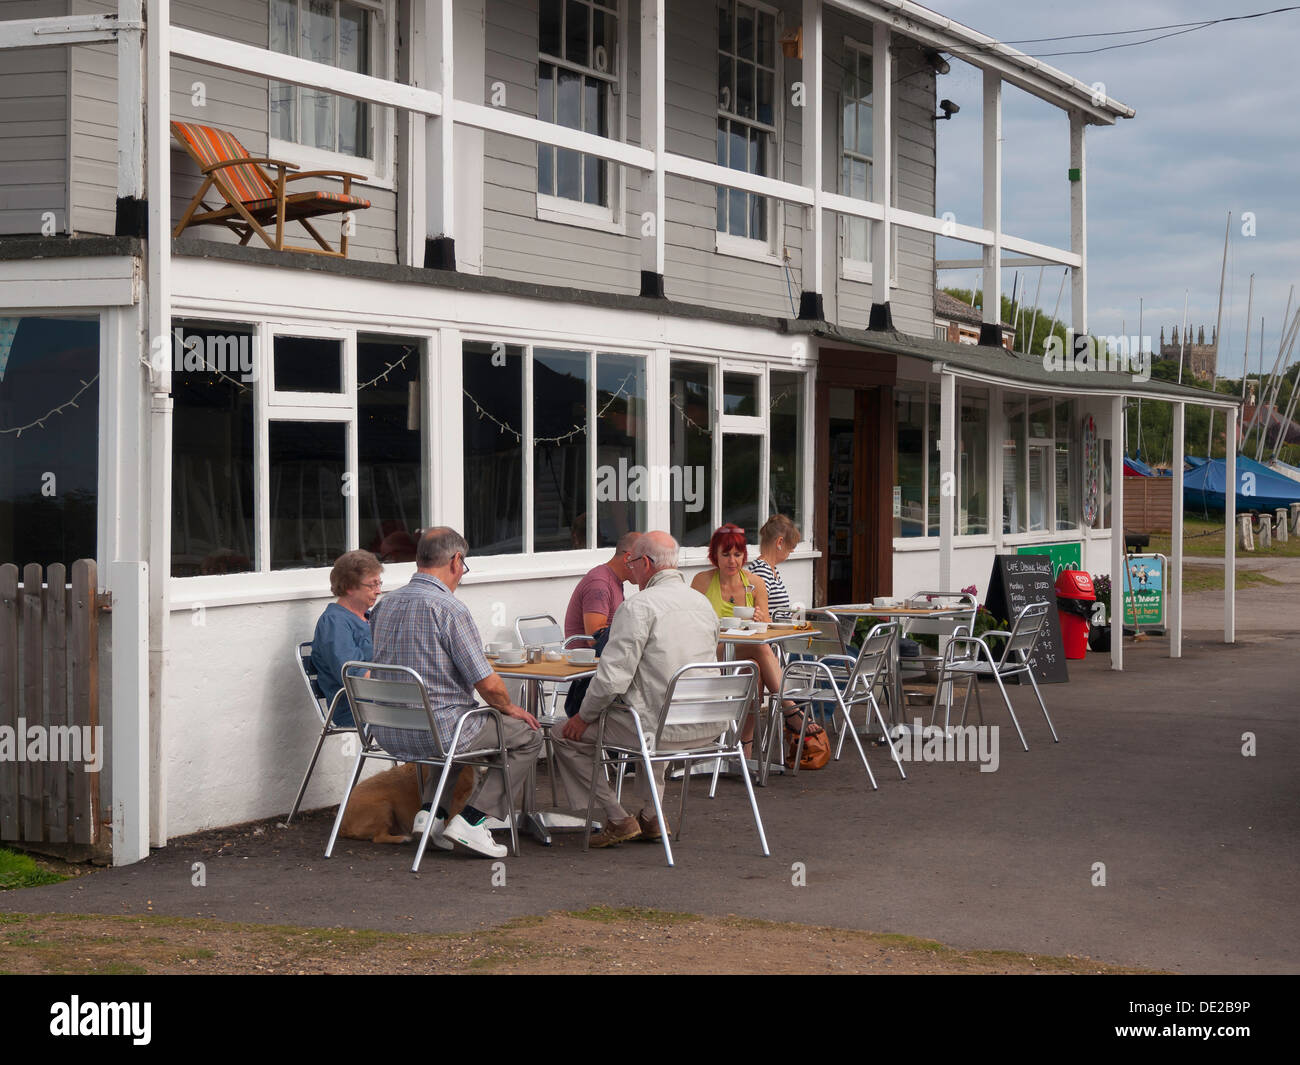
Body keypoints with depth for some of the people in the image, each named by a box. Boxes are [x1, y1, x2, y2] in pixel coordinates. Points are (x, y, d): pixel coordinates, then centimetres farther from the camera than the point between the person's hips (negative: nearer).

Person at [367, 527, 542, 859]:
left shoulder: (384, 604, 7)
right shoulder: (450, 609, -16)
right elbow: (487, 684, -17)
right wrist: (508, 707, 6)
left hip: (388, 734, 8)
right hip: (437, 732, -8)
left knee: (459, 730, 36)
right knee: (527, 735, 12)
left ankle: (432, 809, 17)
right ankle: (470, 820, 1)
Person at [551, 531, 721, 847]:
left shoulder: (639, 607, -16)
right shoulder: (704, 604, 9)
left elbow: (612, 677, -19)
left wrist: (584, 717, -3)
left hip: (659, 731, -8)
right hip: (703, 729, 8)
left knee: (566, 736, 10)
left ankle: (619, 819, 11)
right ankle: (649, 817, 33)